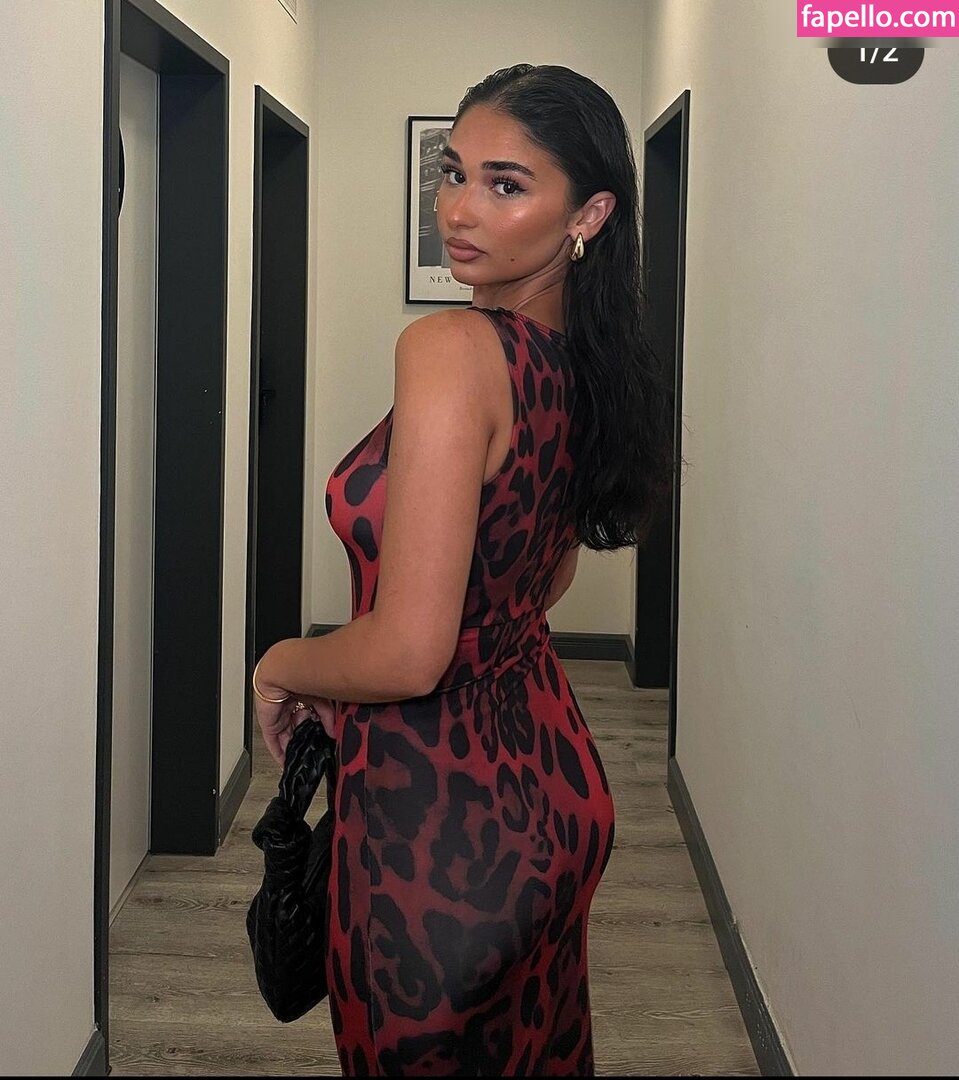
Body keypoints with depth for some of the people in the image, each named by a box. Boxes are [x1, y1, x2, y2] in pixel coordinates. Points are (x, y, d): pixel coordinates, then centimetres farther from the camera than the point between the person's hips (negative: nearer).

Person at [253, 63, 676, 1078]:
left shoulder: (451, 348, -24)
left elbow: (408, 653, -28)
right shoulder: (586, 362, 2)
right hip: (551, 779, 8)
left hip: (443, 807, -8)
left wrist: (283, 667, -7)